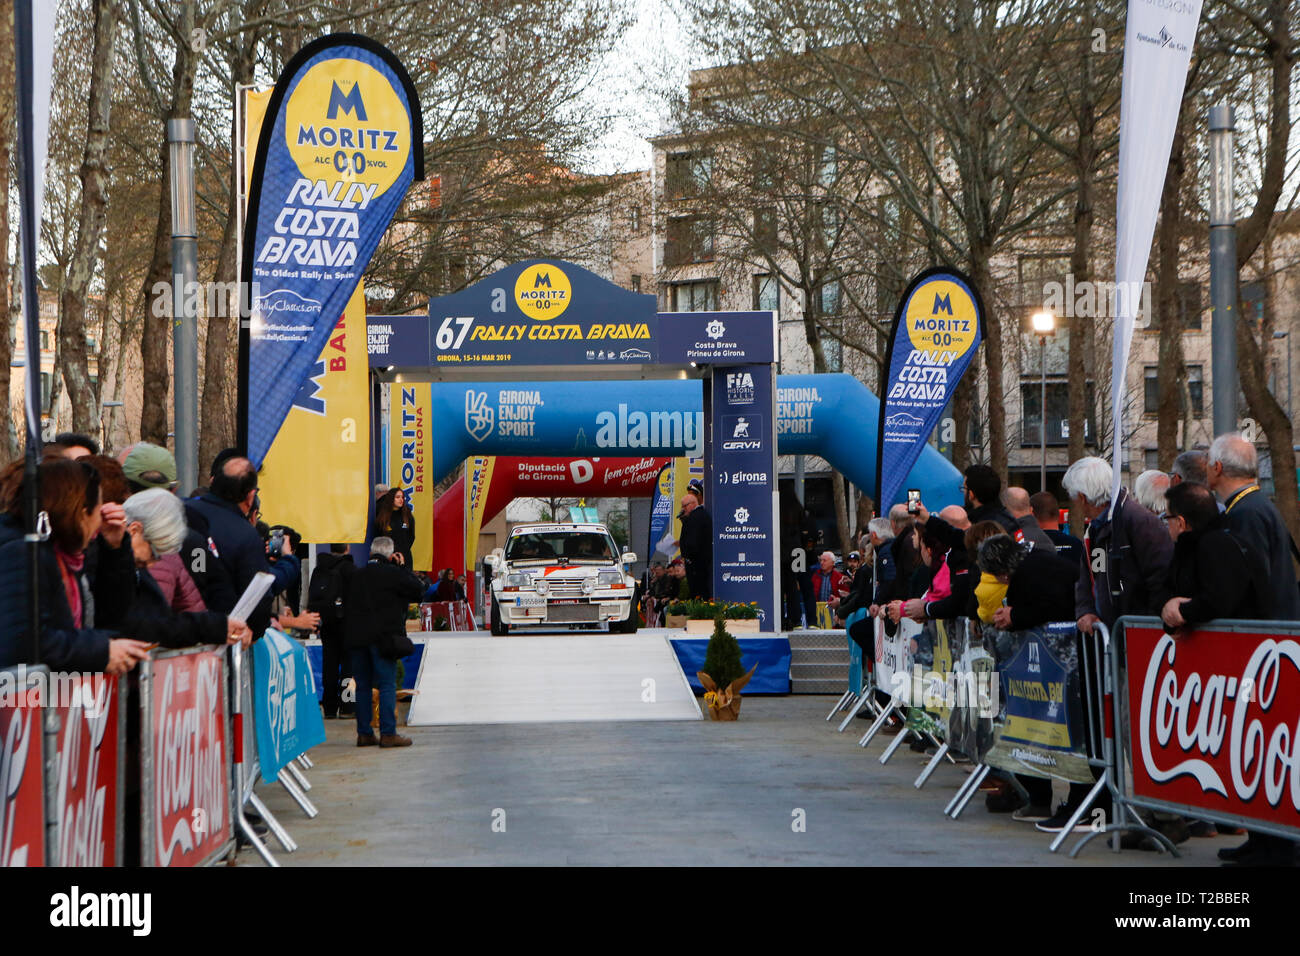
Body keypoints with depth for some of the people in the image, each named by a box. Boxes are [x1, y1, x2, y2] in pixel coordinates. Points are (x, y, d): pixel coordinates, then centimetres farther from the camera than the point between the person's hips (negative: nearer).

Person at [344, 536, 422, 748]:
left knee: (362, 685, 9)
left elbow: (347, 606, 14)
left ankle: (364, 733, 9)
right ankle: (388, 733, -10)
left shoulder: (357, 576, 12)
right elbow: (416, 589, -1)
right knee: (387, 685, -4)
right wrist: (402, 567, 7)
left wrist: (348, 638, 16)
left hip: (355, 637, 5)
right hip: (382, 635, -5)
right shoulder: (393, 573, -5)